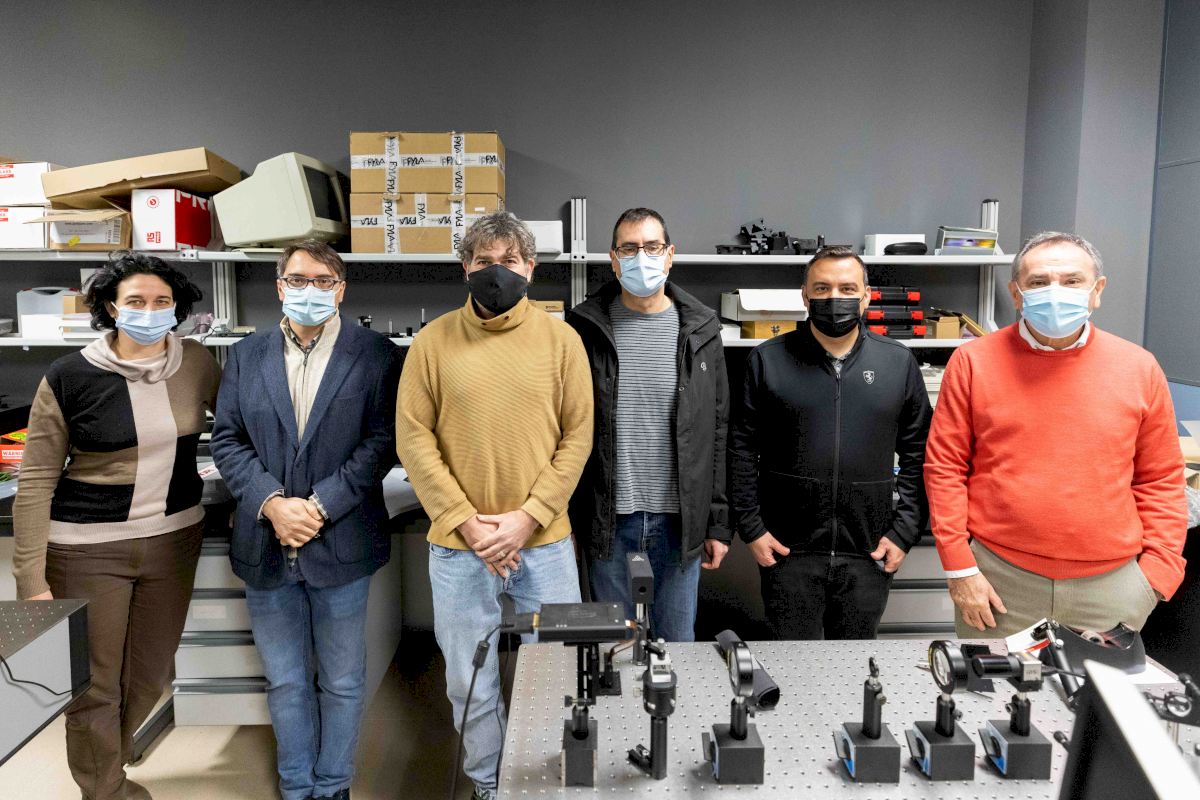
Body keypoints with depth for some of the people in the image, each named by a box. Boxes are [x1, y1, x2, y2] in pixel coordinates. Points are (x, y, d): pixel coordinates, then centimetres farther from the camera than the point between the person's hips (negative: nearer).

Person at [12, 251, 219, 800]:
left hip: (174, 538, 3)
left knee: (151, 674, 17)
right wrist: (31, 579, -9)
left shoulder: (198, 364, -3)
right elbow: (36, 482, -7)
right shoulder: (69, 377, -11)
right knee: (94, 684, 8)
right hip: (88, 549, -3)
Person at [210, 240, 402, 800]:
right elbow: (228, 439, 4)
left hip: (340, 544, -3)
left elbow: (381, 442, -9)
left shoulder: (375, 355, -3)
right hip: (265, 546, 3)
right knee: (284, 681, 17)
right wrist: (271, 503, -11)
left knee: (341, 682, 12)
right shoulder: (246, 356, 7)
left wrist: (320, 506, -16)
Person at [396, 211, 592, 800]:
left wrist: (526, 518, -10)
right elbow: (413, 438, -3)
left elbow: (577, 437, -2)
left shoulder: (560, 338, 0)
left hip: (545, 541, 0)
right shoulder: (434, 340, -1)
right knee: (470, 683, 12)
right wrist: (467, 523, -10)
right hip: (458, 546, 0)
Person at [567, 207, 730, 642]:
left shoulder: (700, 329, 2)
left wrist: (719, 522, 2)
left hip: (679, 517, 1)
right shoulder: (585, 327, -1)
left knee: (677, 642, 14)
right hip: (606, 517, -1)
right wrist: (564, 517, -2)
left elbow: (719, 431, 4)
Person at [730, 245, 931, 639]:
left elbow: (918, 455, 5)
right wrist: (751, 528, -4)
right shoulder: (768, 359, -2)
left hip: (869, 553, 2)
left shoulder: (898, 362, 3)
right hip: (788, 551, -1)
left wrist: (904, 532, -1)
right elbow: (743, 449, 0)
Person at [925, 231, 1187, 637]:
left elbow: (1161, 481, 7)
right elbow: (945, 467, -4)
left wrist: (1157, 570, -1)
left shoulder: (1138, 367, 2)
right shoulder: (974, 362, -4)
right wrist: (959, 568, -7)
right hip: (997, 579, -1)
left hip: (1111, 583, 2)